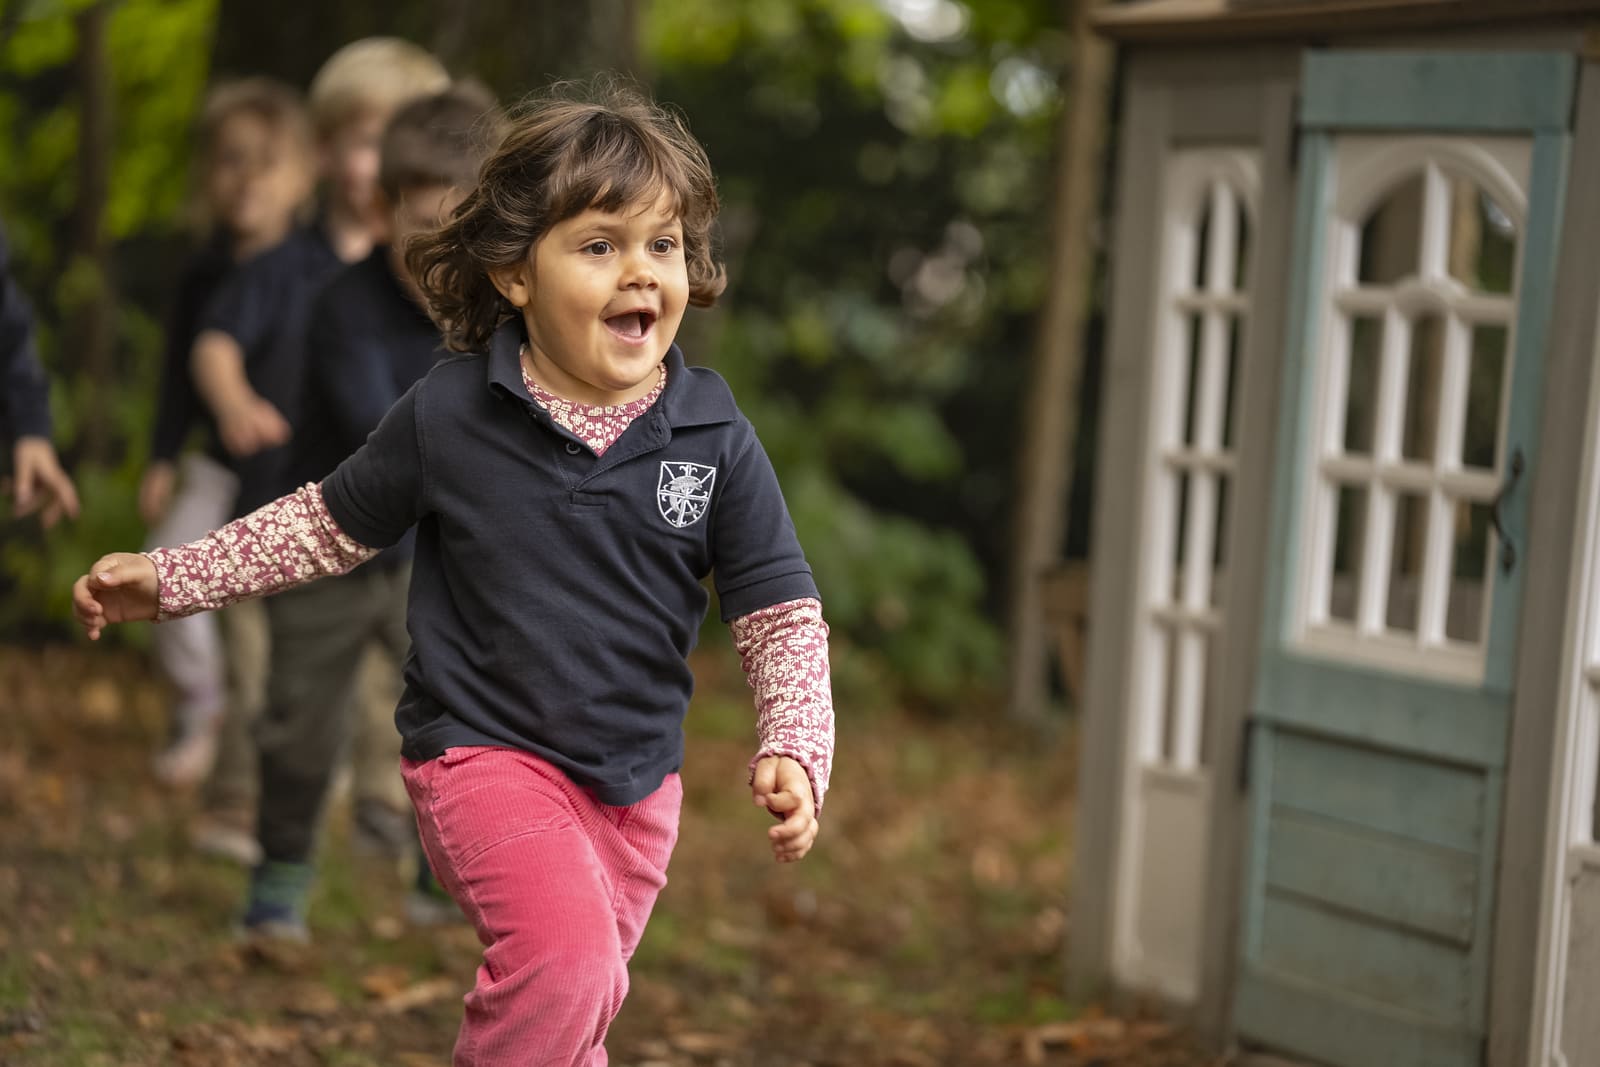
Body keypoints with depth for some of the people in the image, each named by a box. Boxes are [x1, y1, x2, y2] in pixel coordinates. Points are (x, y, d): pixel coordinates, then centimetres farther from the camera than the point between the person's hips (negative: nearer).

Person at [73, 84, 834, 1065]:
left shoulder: (716, 437, -6)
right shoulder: (449, 415, -9)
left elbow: (781, 612, -2)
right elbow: (331, 526, 5)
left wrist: (796, 747, -18)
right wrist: (168, 580, 4)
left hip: (639, 777, 3)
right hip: (485, 751, -3)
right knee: (565, 968, -26)